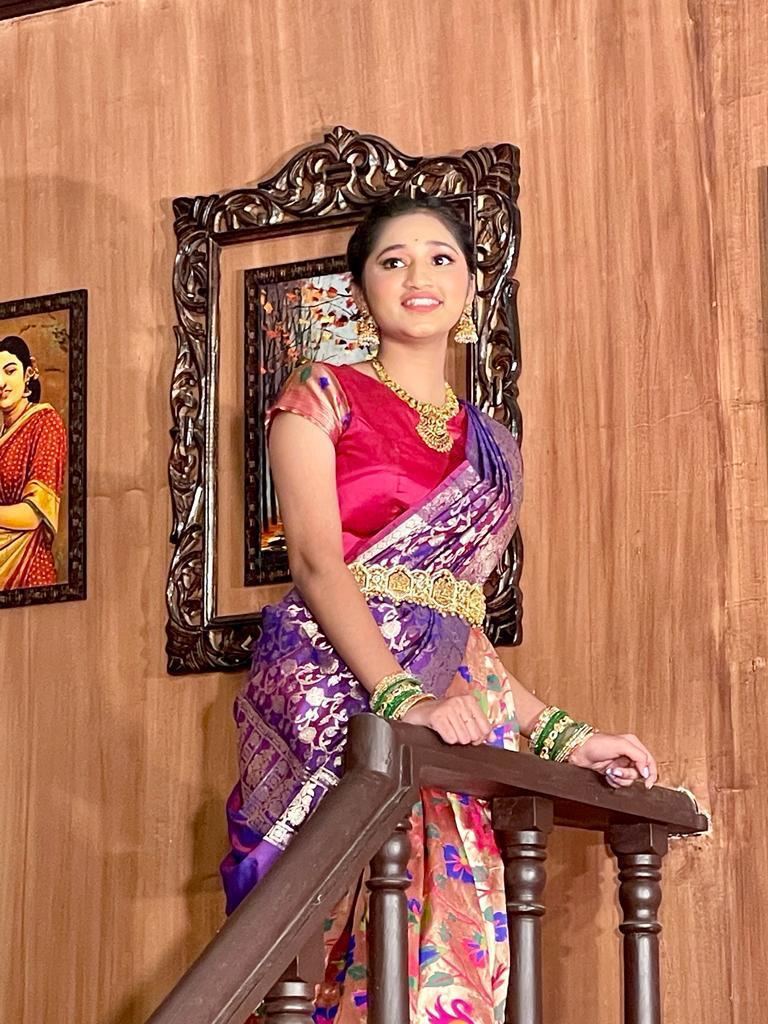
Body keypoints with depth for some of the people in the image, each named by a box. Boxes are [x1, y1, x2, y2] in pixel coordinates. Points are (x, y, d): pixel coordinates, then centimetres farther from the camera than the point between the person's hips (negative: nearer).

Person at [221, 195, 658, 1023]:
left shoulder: (490, 448, 22)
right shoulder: (322, 398, 6)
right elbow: (316, 558, -9)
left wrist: (559, 735, 12)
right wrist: (402, 698, -23)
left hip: (458, 708, 5)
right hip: (337, 693, -5)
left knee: (461, 950, -6)